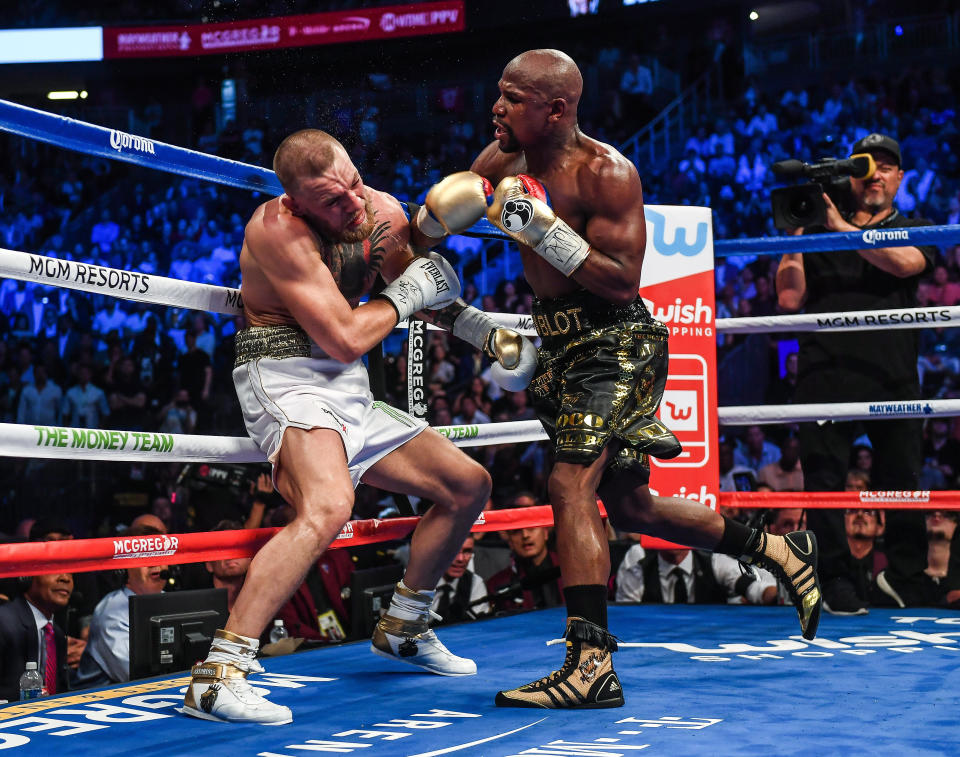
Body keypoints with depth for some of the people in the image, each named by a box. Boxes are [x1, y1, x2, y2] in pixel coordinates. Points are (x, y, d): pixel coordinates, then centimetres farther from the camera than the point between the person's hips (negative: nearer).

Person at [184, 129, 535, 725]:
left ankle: (403, 629, 32)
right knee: (327, 507, -36)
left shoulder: (385, 213, 2)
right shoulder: (279, 228, -21)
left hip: (351, 395, 8)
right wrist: (406, 294, -10)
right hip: (288, 381, -8)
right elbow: (345, 338, -25)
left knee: (469, 485, 14)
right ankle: (218, 675, -35)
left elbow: (424, 287, 24)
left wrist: (478, 327, 11)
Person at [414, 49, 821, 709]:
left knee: (571, 485, -21)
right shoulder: (505, 159, 5)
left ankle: (591, 663, -18)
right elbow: (431, 221, 16)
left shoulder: (606, 172, -17)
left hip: (615, 345, -9)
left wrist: (541, 226, -28)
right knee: (629, 505, 16)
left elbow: (624, 281, -22)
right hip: (566, 349, 9)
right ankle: (776, 549, 33)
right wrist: (440, 209, -9)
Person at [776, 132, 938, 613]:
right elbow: (790, 297, 7)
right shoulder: (818, 233, 18)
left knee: (903, 481, 1)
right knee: (824, 479, -6)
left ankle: (908, 577, 12)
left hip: (893, 376, 0)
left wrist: (841, 227, -6)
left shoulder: (915, 231, 19)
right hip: (827, 372, 0)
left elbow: (904, 262, -7)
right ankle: (832, 578, -2)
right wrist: (792, 233, 4)